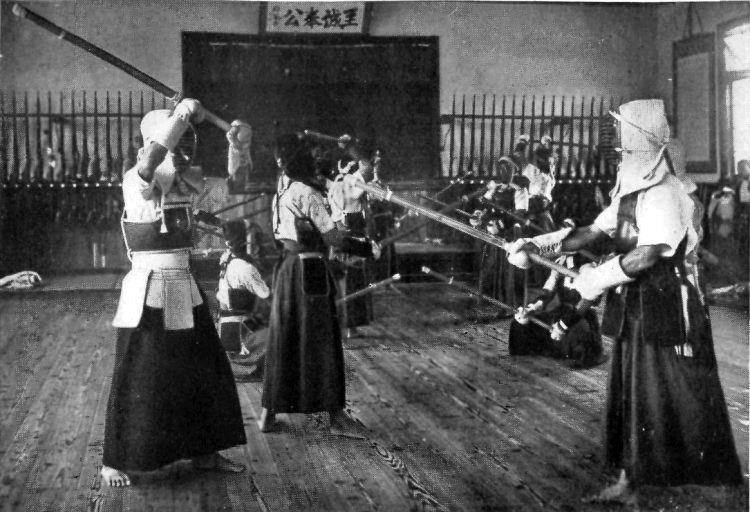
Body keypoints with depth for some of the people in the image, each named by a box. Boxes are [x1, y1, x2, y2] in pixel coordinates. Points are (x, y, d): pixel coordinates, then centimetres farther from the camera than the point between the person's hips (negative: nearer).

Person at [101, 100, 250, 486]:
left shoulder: (184, 183, 7)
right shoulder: (137, 182, -13)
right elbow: (151, 156, -36)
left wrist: (234, 144, 1)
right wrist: (184, 113, -27)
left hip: (184, 290, 7)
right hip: (147, 292, -7)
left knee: (203, 374, 12)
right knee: (136, 379, -1)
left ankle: (203, 451, 27)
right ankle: (113, 462, 14)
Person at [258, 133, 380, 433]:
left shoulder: (282, 188, 4)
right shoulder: (307, 193, -16)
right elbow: (332, 238, -17)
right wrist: (368, 249, -8)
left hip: (287, 267, 7)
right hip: (310, 270, -7)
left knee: (281, 340, 11)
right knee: (321, 340, 4)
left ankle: (270, 411, 13)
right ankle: (333, 410, 14)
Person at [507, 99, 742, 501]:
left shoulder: (663, 192, -17)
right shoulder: (629, 191, 11)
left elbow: (647, 255, -23)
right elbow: (594, 231, 10)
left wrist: (597, 278, -14)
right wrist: (539, 246, 1)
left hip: (665, 306, -9)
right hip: (633, 305, 9)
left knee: (675, 397, -1)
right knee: (630, 392, 11)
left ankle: (716, 484, 15)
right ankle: (628, 482, 20)